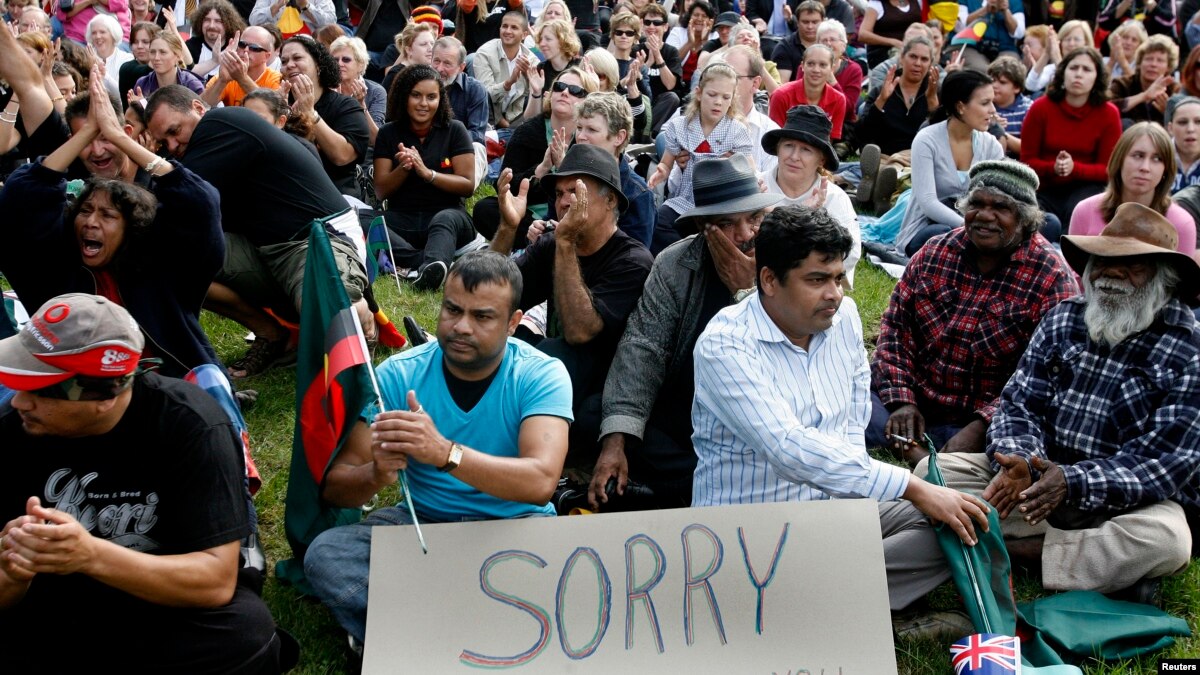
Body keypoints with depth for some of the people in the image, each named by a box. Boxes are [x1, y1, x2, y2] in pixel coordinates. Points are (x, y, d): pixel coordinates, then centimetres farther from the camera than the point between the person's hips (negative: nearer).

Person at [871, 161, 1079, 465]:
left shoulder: (1052, 280, -9)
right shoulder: (934, 253, 5)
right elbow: (896, 326, 4)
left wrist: (981, 428, -26)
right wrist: (901, 401, -10)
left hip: (987, 420, -3)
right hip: (915, 399, 3)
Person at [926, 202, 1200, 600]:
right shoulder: (1064, 320, 5)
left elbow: (1166, 463, -16)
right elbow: (1019, 404, 2)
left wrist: (1073, 482, -31)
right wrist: (1019, 461, -22)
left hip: (1127, 501, -4)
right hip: (1041, 476, 5)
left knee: (1165, 540, -37)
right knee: (935, 470, -16)